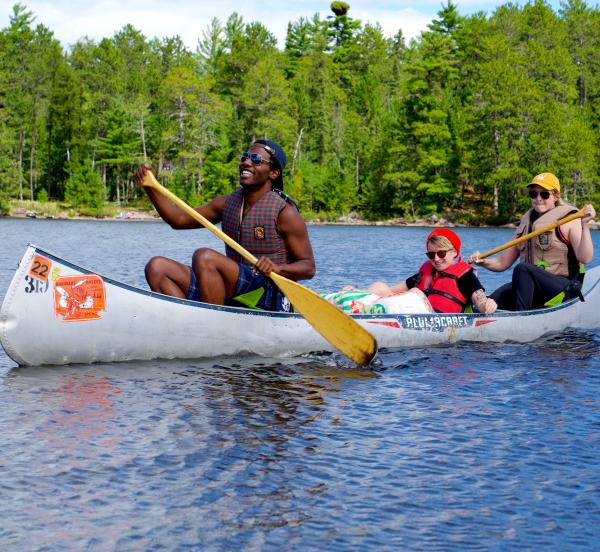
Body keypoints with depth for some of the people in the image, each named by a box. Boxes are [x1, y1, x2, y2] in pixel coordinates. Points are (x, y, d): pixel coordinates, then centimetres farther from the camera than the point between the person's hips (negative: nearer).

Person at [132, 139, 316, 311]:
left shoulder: (284, 212, -9)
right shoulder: (228, 203, 11)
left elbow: (309, 268, -9)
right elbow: (179, 220, 14)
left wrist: (278, 268, -29)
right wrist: (150, 186, 4)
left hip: (270, 299, -8)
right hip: (231, 297, 8)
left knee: (204, 257, -28)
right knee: (157, 267, -3)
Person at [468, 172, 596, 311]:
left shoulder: (568, 220, 1)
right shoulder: (526, 223, 19)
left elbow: (585, 259, -14)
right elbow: (503, 262, 19)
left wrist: (585, 226, -24)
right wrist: (483, 262, 0)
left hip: (563, 290, -5)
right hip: (532, 290, 5)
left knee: (522, 269, -33)